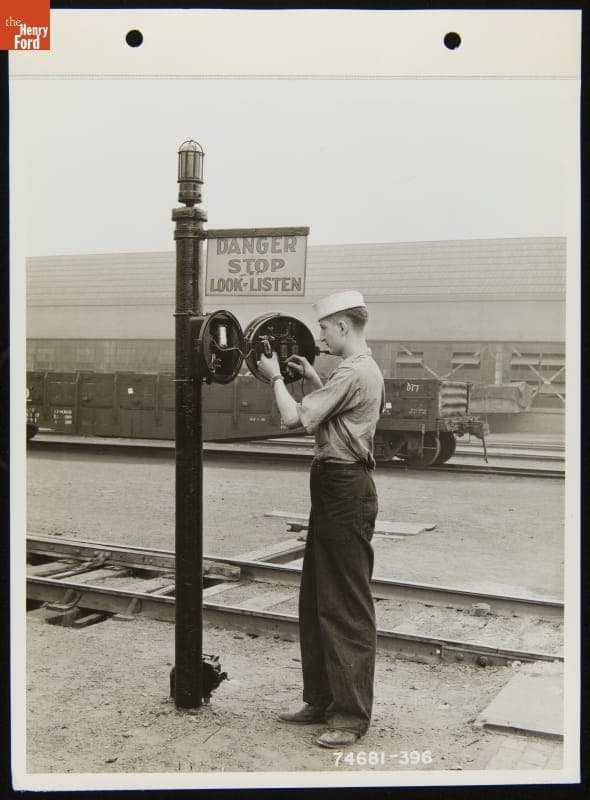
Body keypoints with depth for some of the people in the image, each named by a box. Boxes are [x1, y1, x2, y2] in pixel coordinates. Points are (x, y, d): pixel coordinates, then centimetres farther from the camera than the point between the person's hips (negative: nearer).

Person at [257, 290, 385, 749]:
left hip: (344, 491, -11)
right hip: (339, 487, 11)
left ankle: (353, 715, 4)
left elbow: (294, 417, -19)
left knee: (348, 606, -4)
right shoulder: (368, 370, 16)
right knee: (317, 600, 16)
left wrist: (275, 377, -3)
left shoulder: (352, 373, -17)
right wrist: (312, 378, 21)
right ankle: (322, 699, 25)